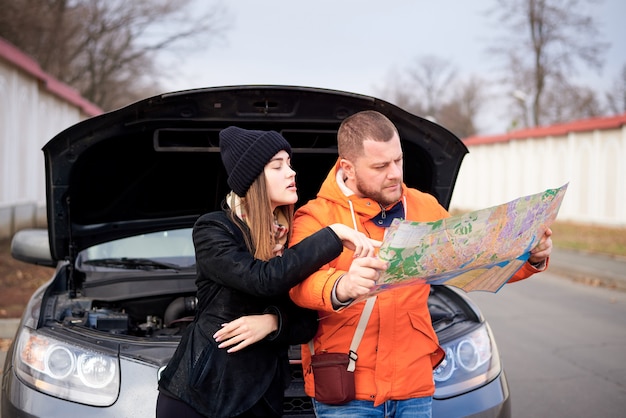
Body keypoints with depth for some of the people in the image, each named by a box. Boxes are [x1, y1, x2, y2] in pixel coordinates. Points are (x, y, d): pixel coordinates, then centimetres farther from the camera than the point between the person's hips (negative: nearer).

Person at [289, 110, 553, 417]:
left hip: (413, 383, 4)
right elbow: (303, 284, -24)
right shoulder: (317, 217, -7)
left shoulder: (423, 208, 7)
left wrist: (531, 258, -7)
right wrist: (341, 288, -46)